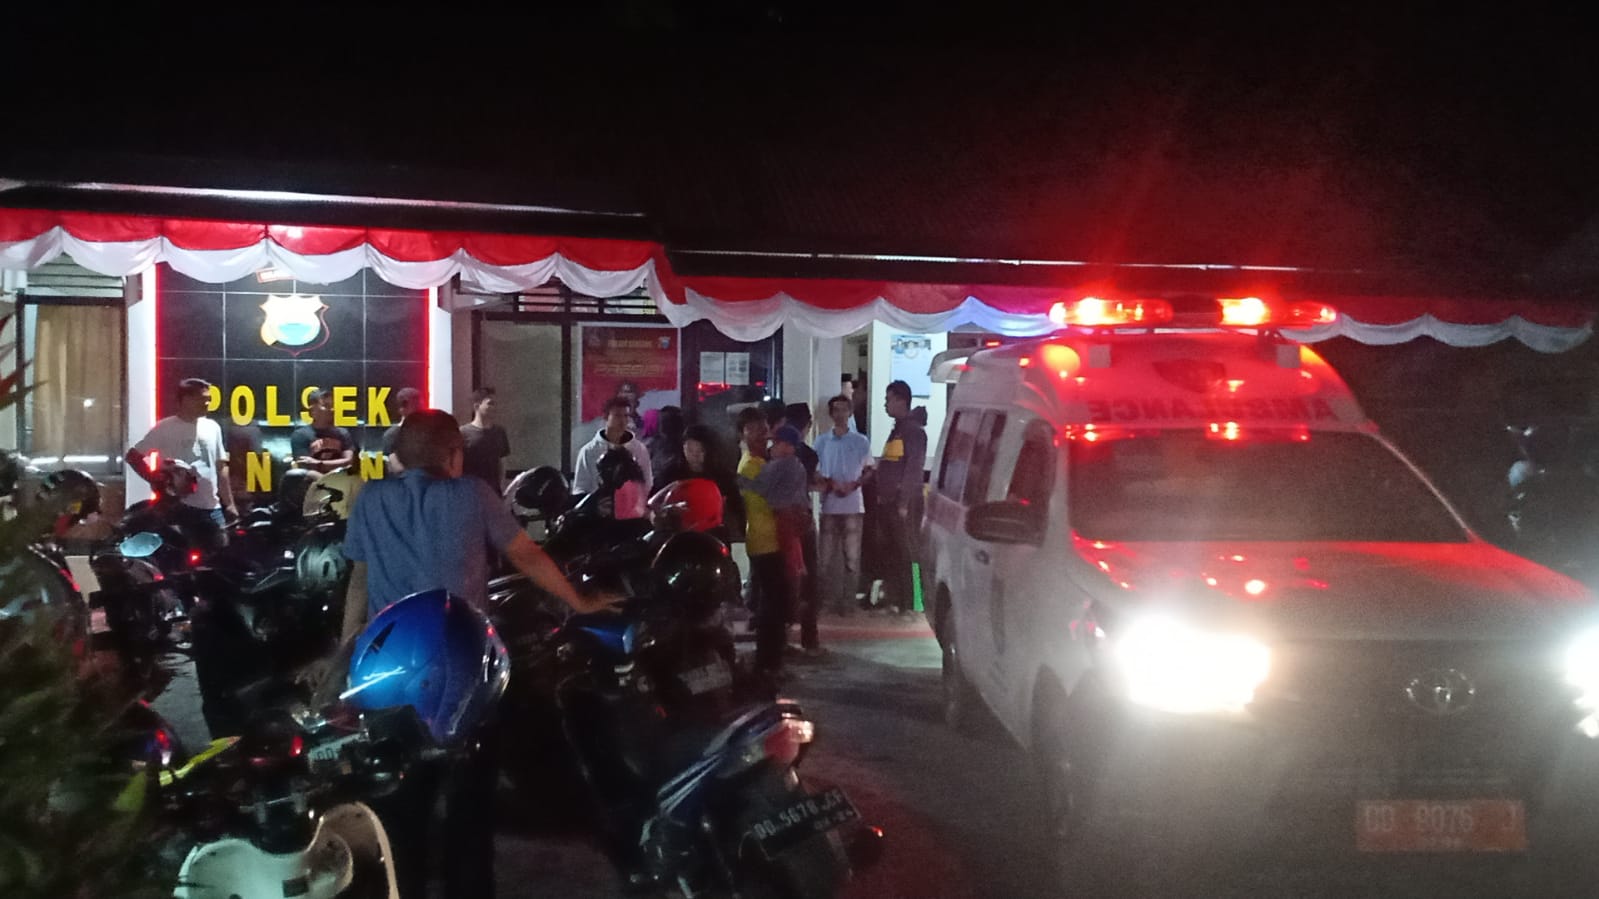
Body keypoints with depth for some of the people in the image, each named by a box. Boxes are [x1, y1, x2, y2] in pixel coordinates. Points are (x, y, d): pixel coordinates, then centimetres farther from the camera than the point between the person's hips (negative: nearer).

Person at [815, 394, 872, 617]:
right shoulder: (822, 441, 7)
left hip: (853, 505, -1)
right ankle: (825, 599, 12)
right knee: (825, 555, 4)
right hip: (829, 505, 1)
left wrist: (853, 485, -11)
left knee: (852, 556, 0)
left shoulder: (861, 441, 4)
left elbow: (868, 471, 7)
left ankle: (848, 601, 6)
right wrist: (830, 483, -10)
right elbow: (815, 471, 8)